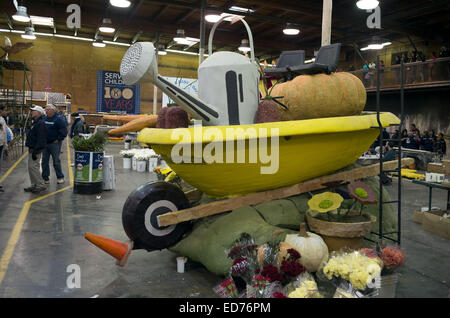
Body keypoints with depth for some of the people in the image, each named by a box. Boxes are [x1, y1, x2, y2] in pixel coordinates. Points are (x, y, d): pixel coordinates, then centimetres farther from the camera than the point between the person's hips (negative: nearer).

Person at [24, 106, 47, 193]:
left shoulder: (40, 123, -17)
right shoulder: (35, 122, 17)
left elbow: (40, 139, -23)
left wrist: (35, 151, -26)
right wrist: (31, 149, 20)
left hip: (36, 150, -11)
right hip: (32, 148, 11)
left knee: (33, 167, -11)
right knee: (31, 167, 12)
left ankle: (41, 185, -5)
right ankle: (34, 185, 19)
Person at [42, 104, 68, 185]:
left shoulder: (58, 119, -10)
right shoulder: (44, 118, 9)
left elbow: (64, 131, -12)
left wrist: (58, 139, -12)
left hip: (54, 144, -6)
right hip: (45, 143, 6)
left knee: (56, 161, 1)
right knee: (44, 161, 8)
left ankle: (60, 177, 13)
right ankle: (45, 178, 17)